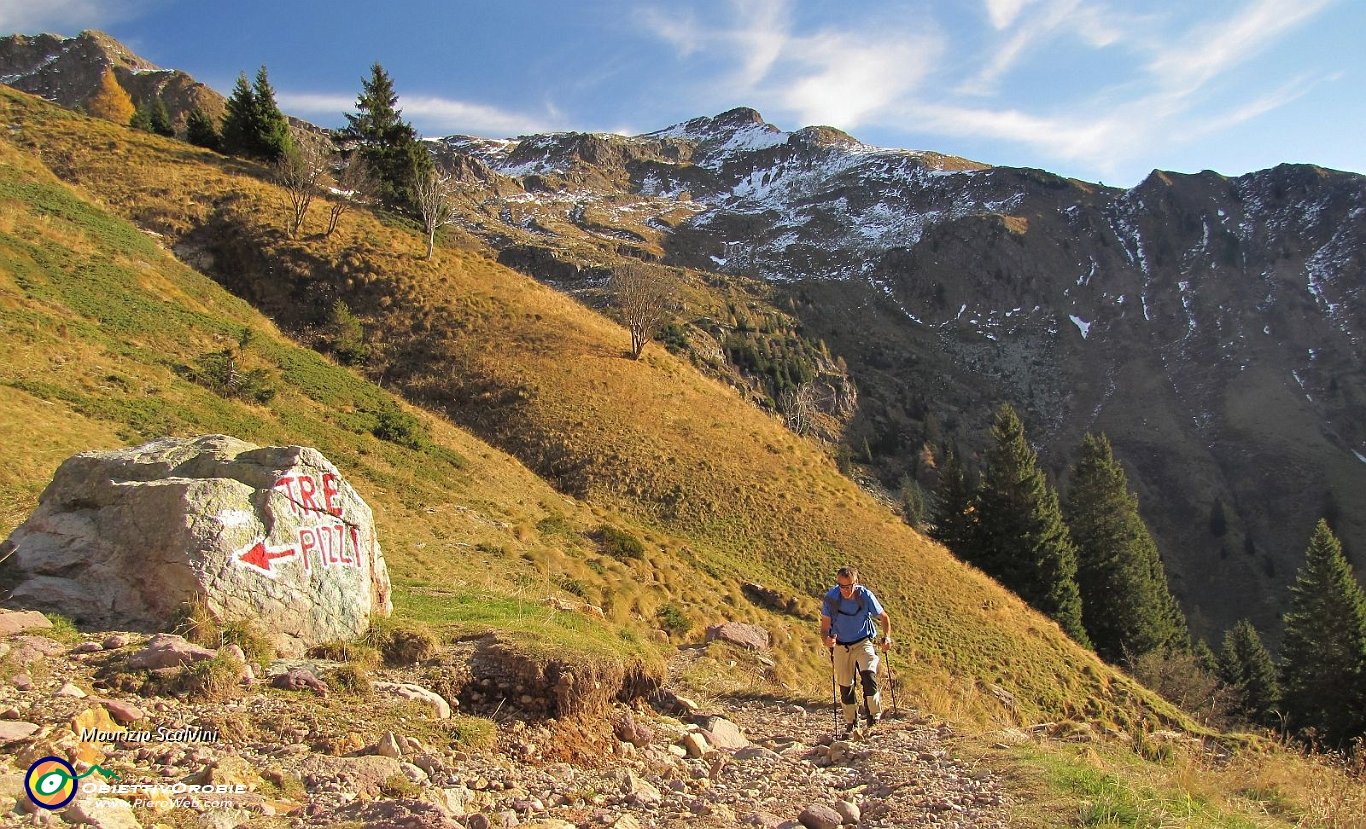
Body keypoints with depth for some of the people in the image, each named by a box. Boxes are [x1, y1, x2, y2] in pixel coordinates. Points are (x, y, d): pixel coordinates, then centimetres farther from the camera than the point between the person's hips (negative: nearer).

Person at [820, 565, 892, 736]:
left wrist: (887, 637, -16)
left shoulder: (866, 596, -17)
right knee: (845, 687, 4)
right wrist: (826, 639, -33)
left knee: (868, 674, -24)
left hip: (863, 643, -1)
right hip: (841, 646, 1)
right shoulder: (831, 598, -18)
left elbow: (884, 617, -1)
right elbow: (825, 626, -12)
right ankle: (851, 723, 23)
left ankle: (874, 715, -7)